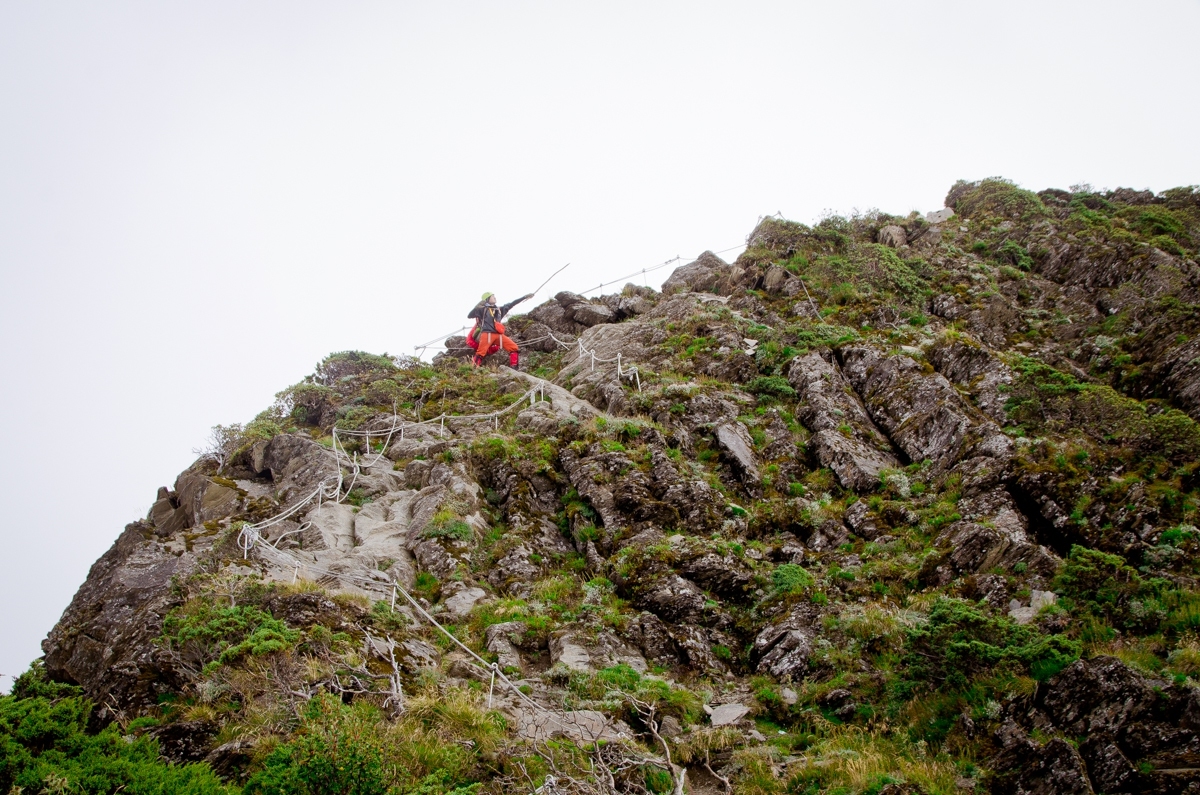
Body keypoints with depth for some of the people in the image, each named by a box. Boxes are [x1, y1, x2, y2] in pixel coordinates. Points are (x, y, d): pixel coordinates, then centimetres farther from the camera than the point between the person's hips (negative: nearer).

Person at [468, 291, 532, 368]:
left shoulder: (499, 309, 25)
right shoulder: (483, 309, 10)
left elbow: (511, 304, 28)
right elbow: (469, 315, 3)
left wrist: (525, 297, 29)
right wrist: (477, 306, -11)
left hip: (499, 335, 6)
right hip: (487, 334, -6)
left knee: (514, 348, -3)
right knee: (480, 354, -15)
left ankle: (513, 368, -3)